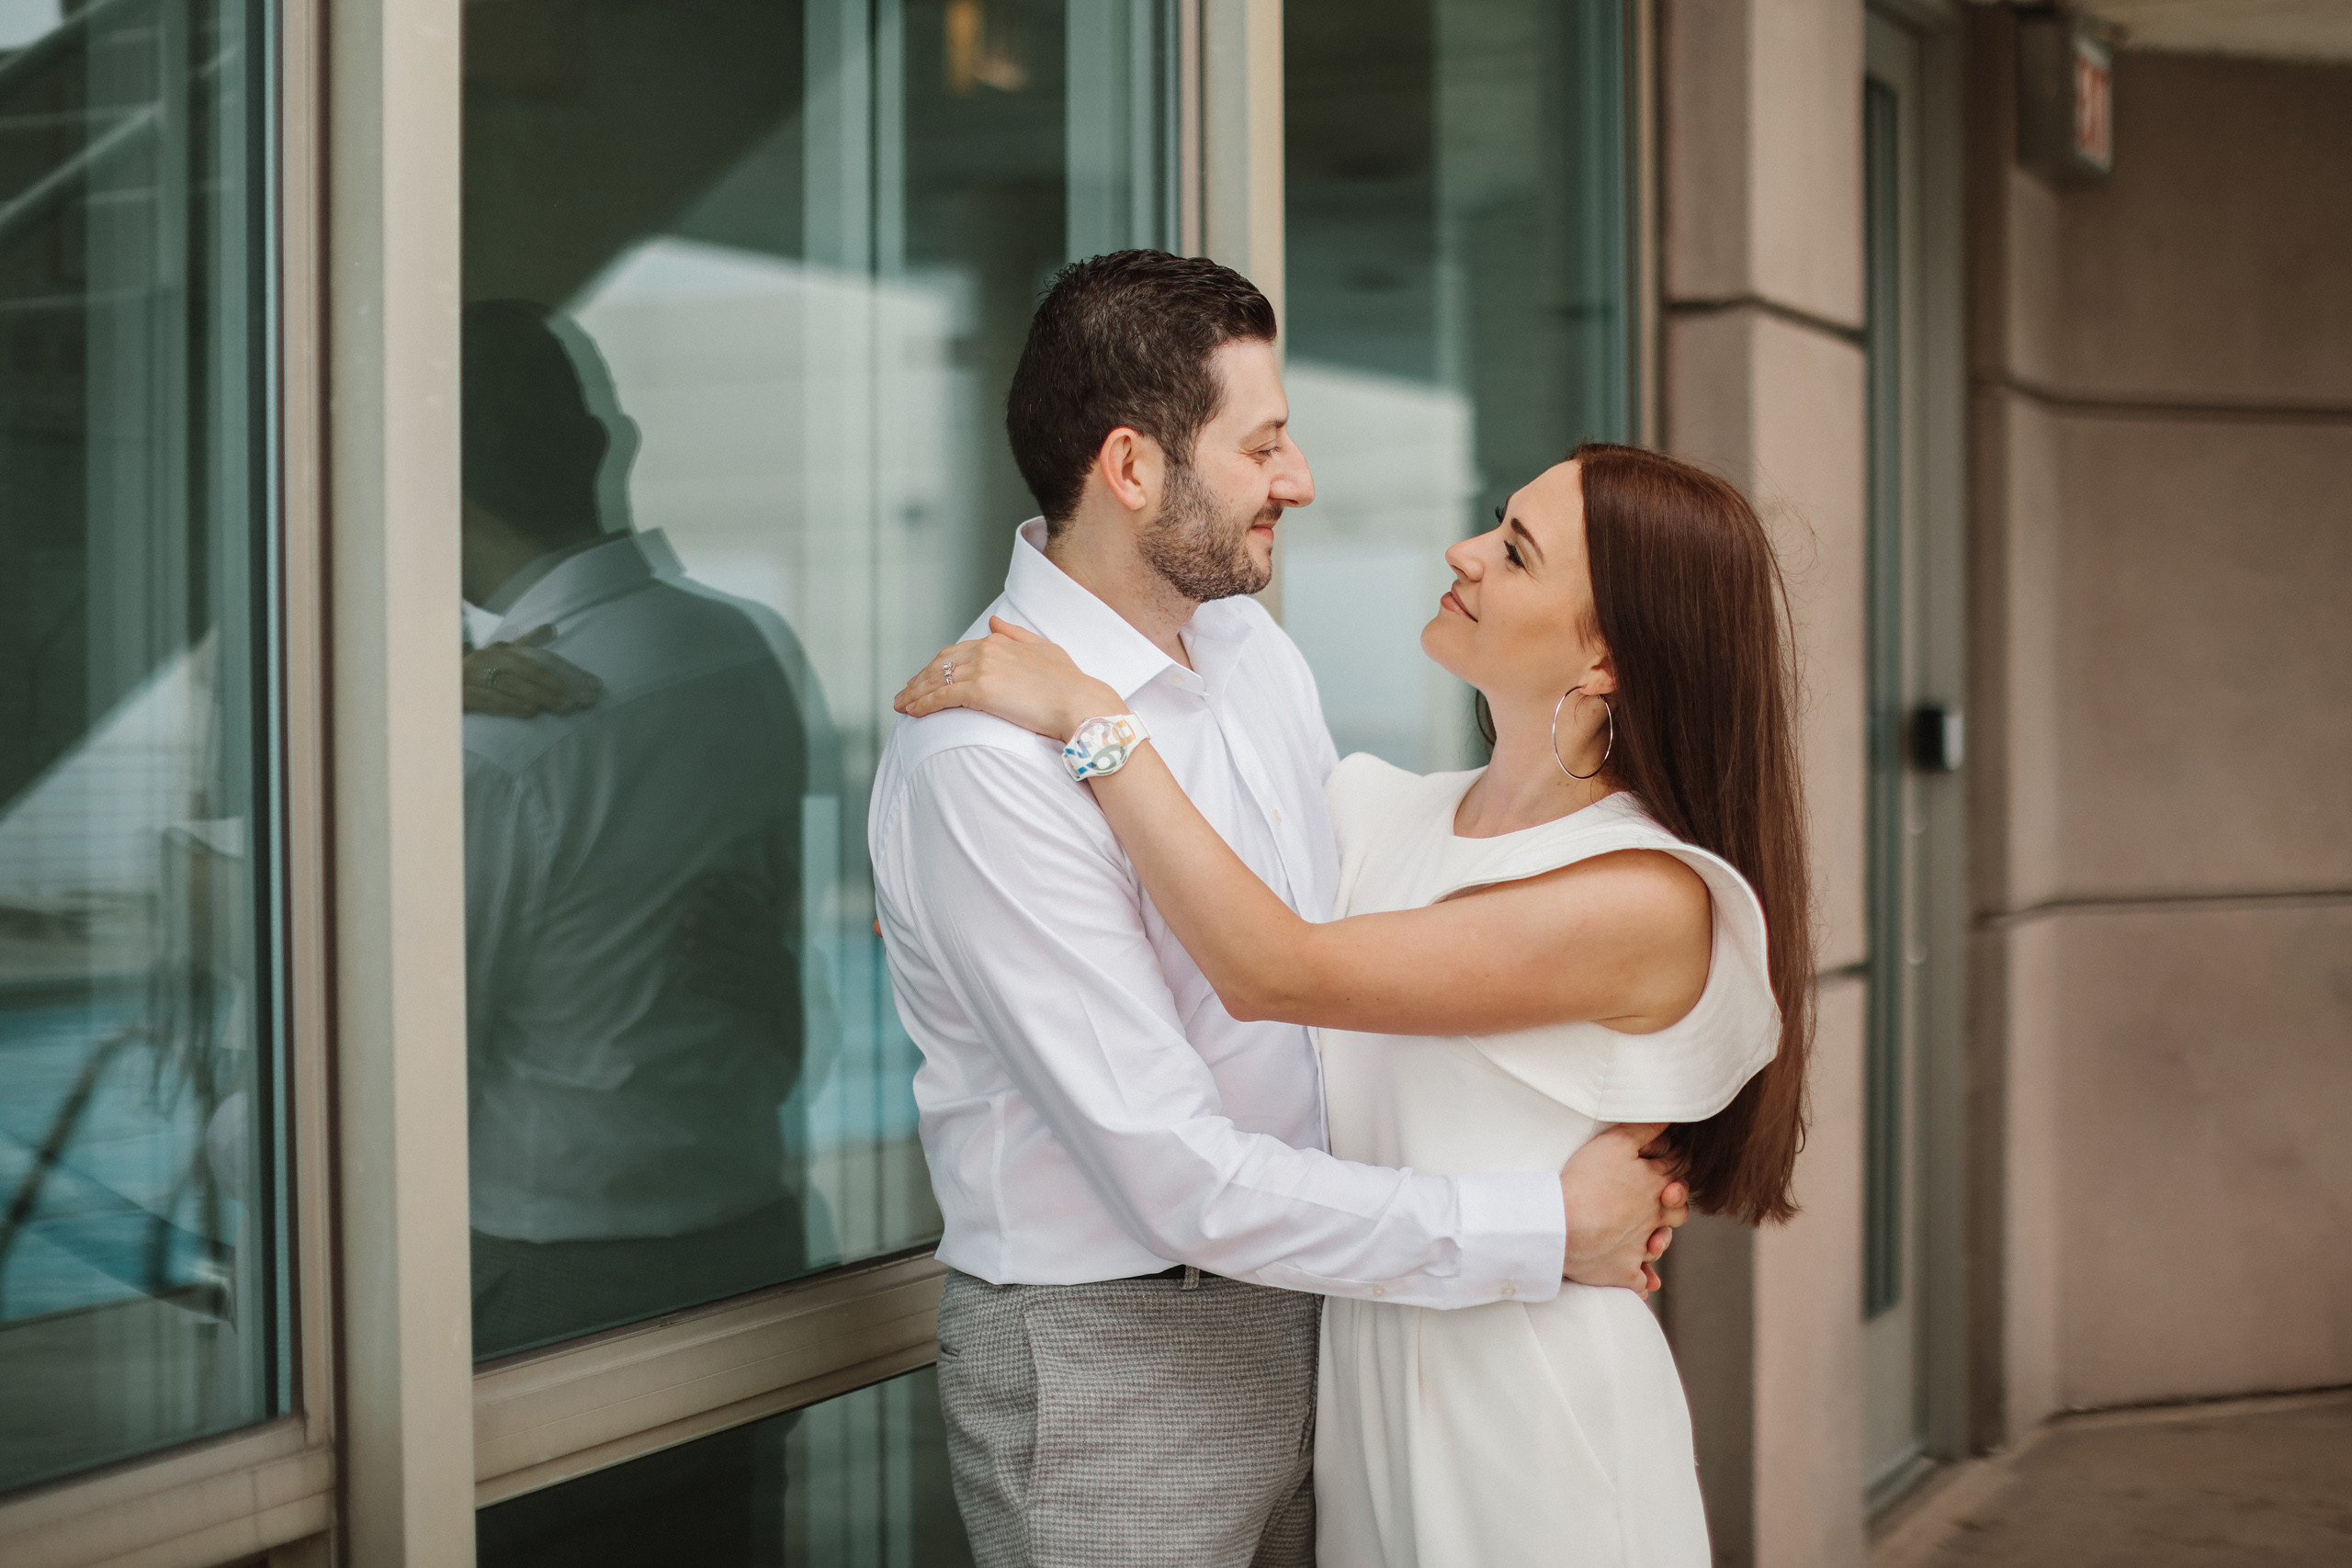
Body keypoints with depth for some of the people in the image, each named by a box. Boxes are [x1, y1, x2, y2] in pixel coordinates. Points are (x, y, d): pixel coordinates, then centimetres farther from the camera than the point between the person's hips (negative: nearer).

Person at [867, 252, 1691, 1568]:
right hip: (1113, 1350, -7)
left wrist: (1586, 1140, -3)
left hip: (1304, 1304, 7)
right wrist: (1543, 1230, -20)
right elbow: (1179, 1178, -26)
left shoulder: (1258, 652, 4)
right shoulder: (982, 757, -24)